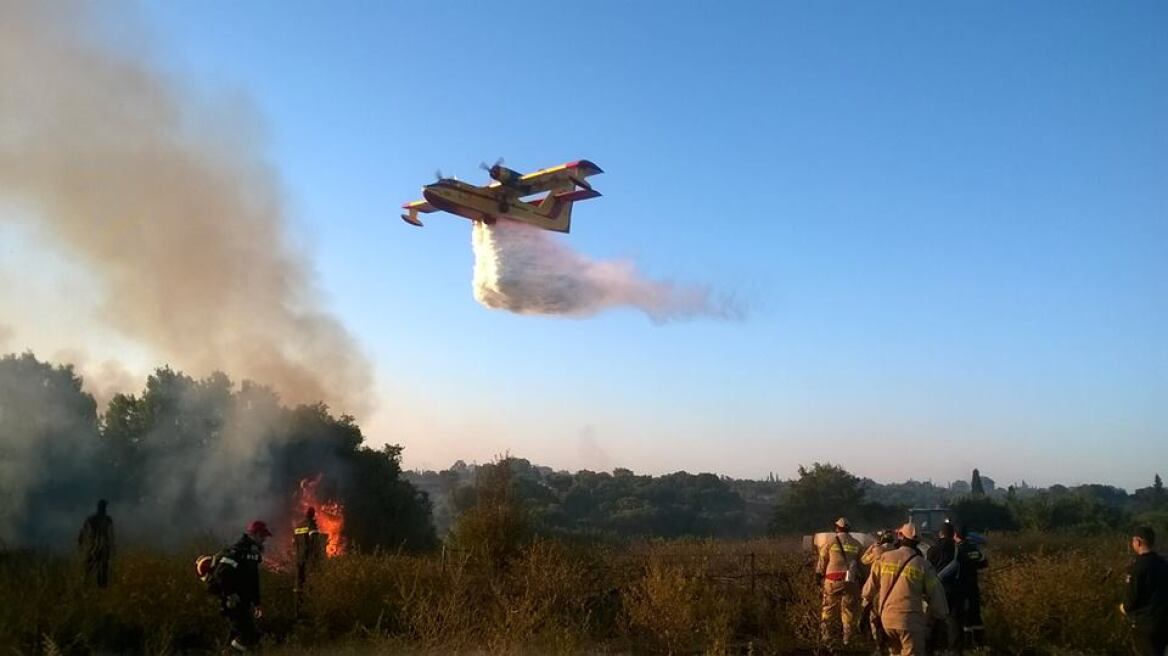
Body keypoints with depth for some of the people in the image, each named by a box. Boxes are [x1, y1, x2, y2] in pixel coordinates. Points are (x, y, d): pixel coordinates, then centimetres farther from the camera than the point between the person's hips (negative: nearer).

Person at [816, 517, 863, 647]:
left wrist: (819, 577, 15)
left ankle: (827, 635, 13)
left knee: (829, 609, 10)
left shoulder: (831, 542, -1)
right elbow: (860, 564, 5)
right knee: (849, 610, 10)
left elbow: (822, 562, 2)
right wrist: (859, 578, 16)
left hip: (833, 581, -2)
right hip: (851, 581, 2)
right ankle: (847, 637, 13)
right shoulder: (856, 544, 6)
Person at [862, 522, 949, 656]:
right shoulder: (922, 565, -5)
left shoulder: (885, 558, 2)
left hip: (887, 619, 4)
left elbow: (871, 586, 9)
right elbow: (936, 594, -1)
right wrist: (941, 615, 15)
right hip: (910, 621, -4)